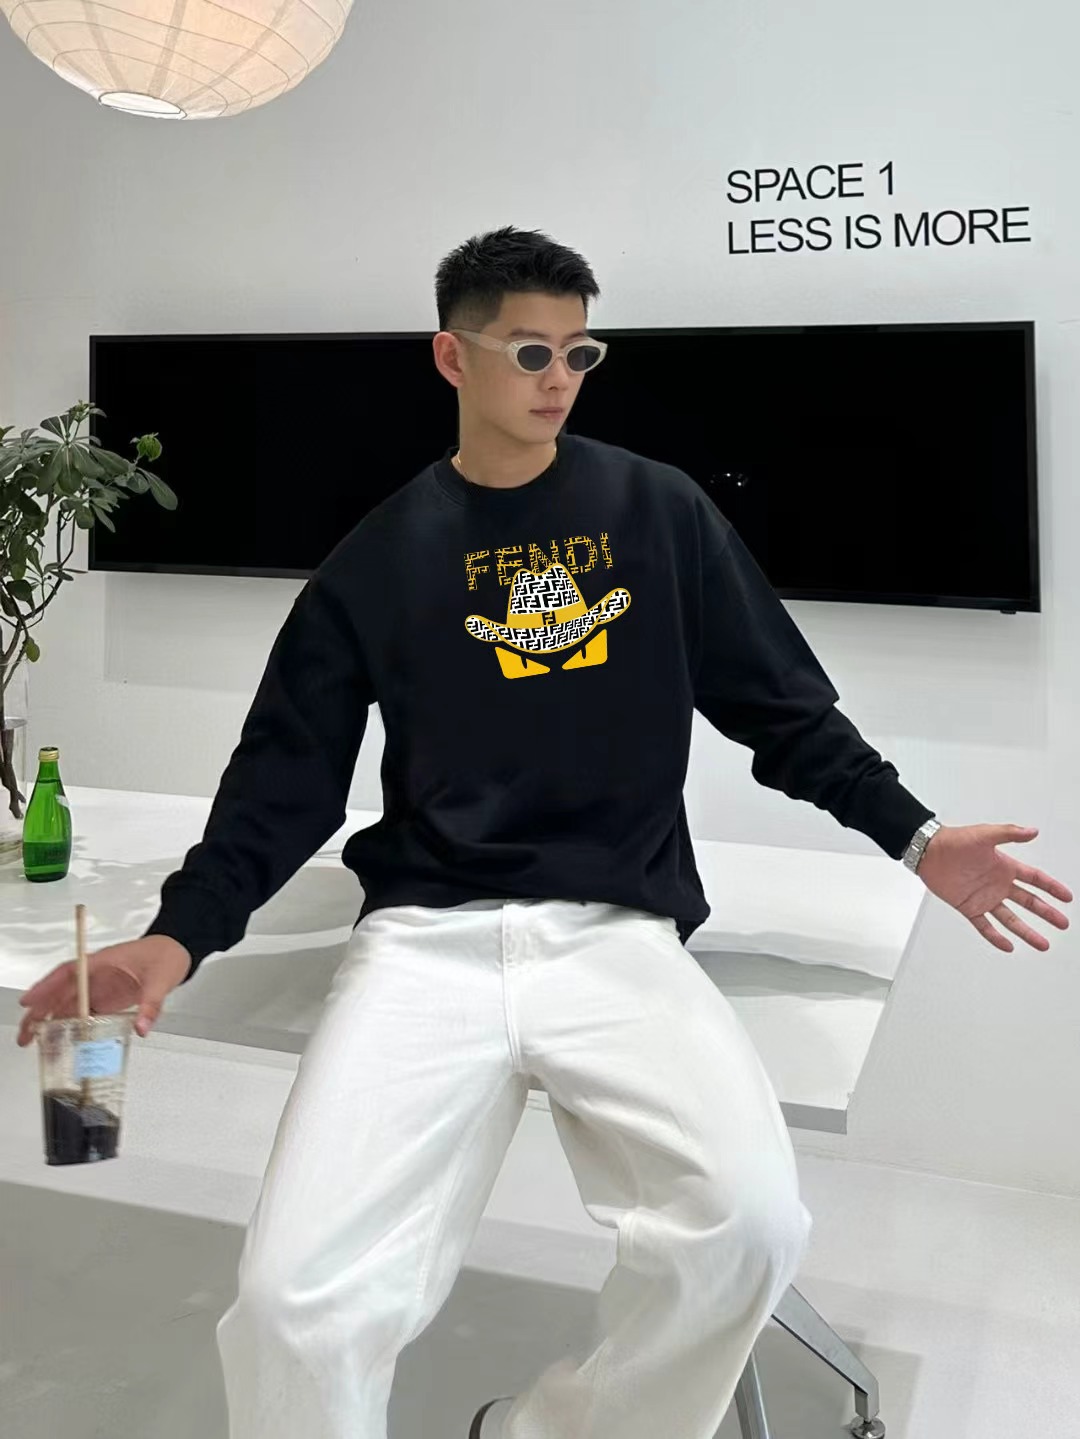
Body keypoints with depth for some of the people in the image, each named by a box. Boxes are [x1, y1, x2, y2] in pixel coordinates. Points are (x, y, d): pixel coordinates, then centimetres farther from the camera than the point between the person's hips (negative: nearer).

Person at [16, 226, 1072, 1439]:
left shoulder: (662, 512, 8)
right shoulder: (380, 555, 7)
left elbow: (780, 706, 13)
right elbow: (286, 772, 7)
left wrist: (913, 836, 2)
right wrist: (182, 932, -7)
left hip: (619, 935, 1)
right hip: (426, 940, 0)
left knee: (752, 1226, -25)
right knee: (292, 1299, -20)